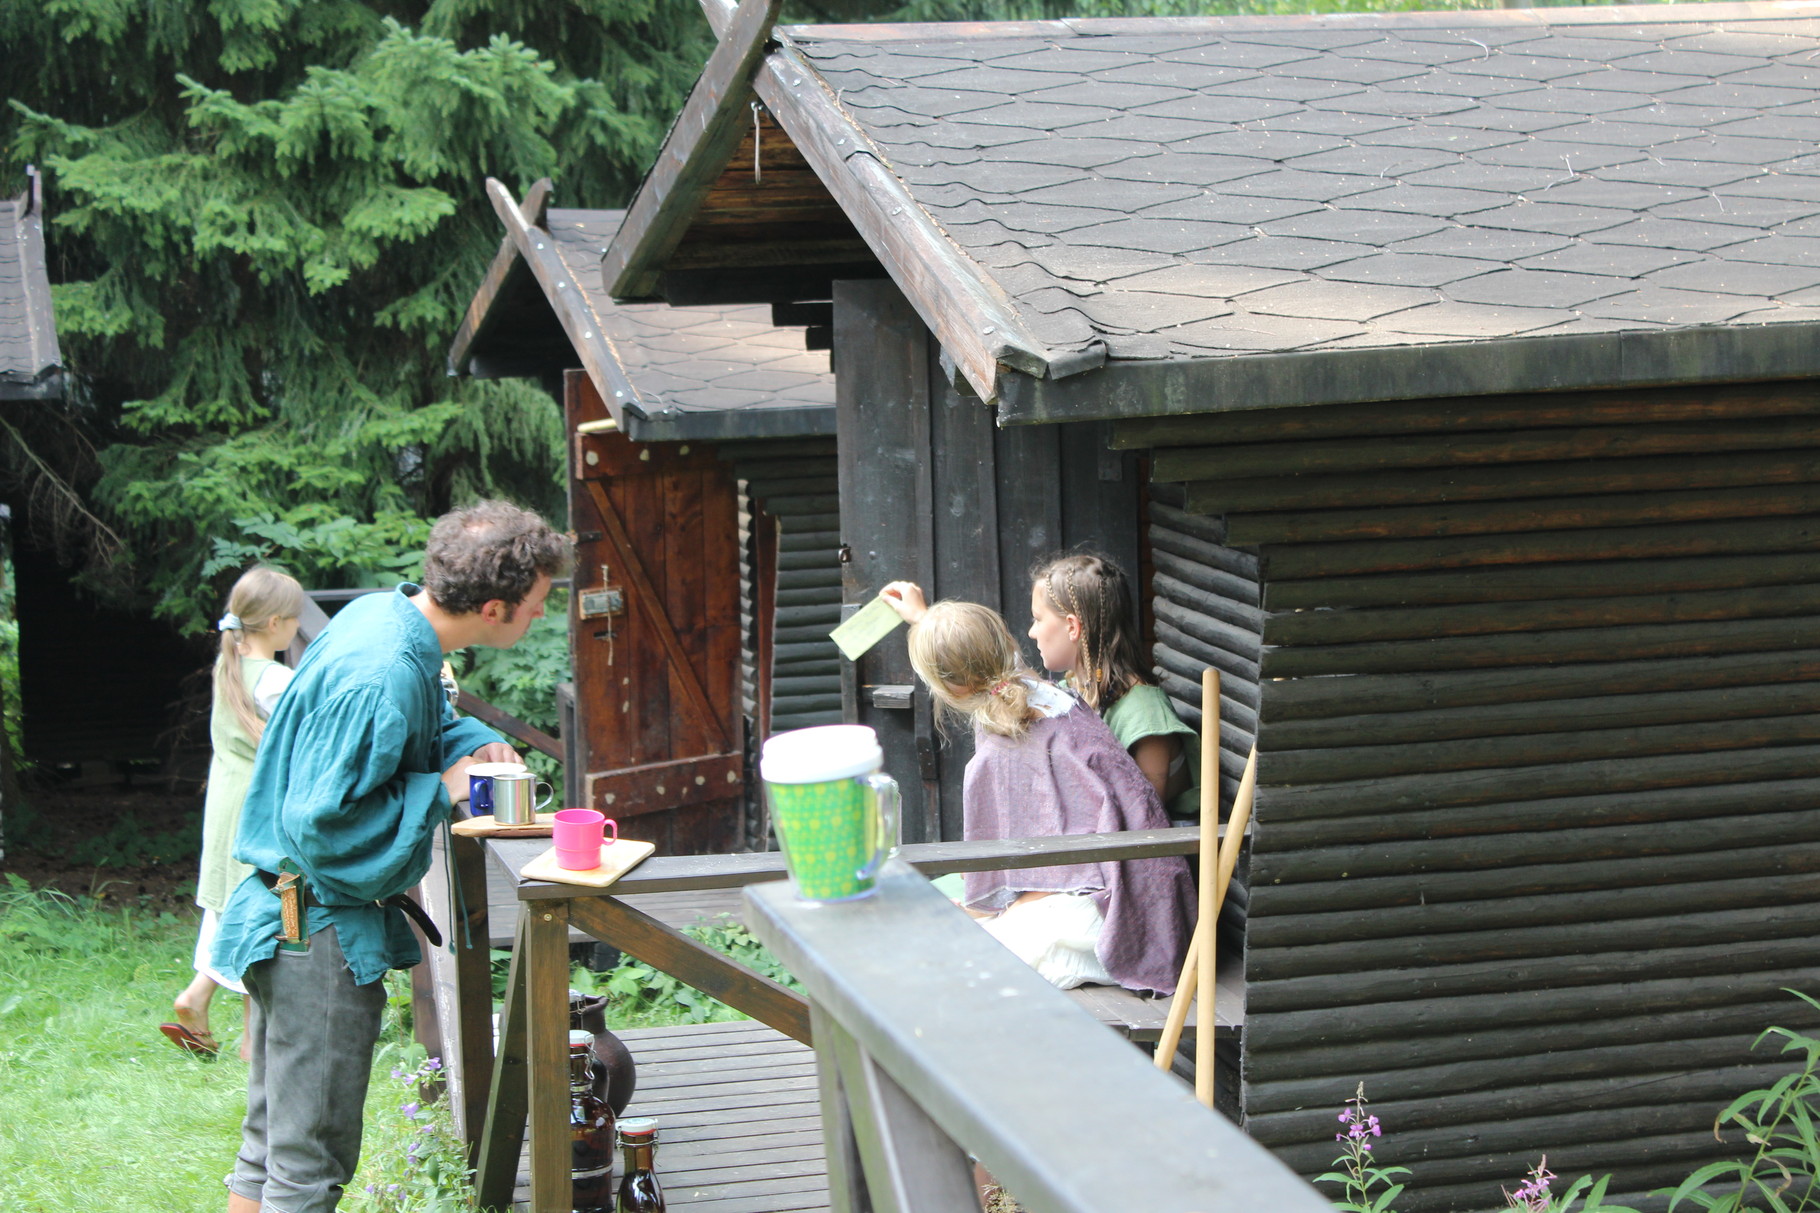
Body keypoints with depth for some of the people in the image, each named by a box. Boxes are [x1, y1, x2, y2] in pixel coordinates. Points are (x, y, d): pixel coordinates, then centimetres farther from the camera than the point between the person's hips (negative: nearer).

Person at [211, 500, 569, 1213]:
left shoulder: (384, 615, 3)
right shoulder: (380, 678, -27)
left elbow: (418, 725, 23)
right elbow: (321, 824, -27)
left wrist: (473, 742, 3)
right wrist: (442, 791, -18)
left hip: (285, 920, 10)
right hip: (321, 937, -10)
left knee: (271, 1144, 19)